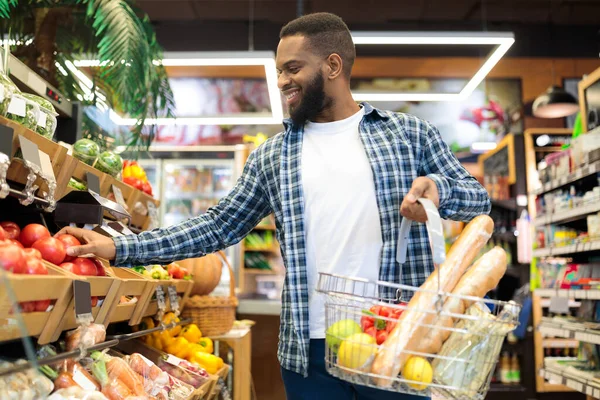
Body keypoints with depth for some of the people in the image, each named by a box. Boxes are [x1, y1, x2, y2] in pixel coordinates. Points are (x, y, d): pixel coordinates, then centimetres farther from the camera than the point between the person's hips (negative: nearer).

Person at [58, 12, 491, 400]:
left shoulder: (410, 133, 2)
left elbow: (477, 197, 5)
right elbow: (219, 226, 8)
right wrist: (121, 248, 1)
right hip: (309, 347, 2)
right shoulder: (270, 157, 8)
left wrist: (438, 189, -19)